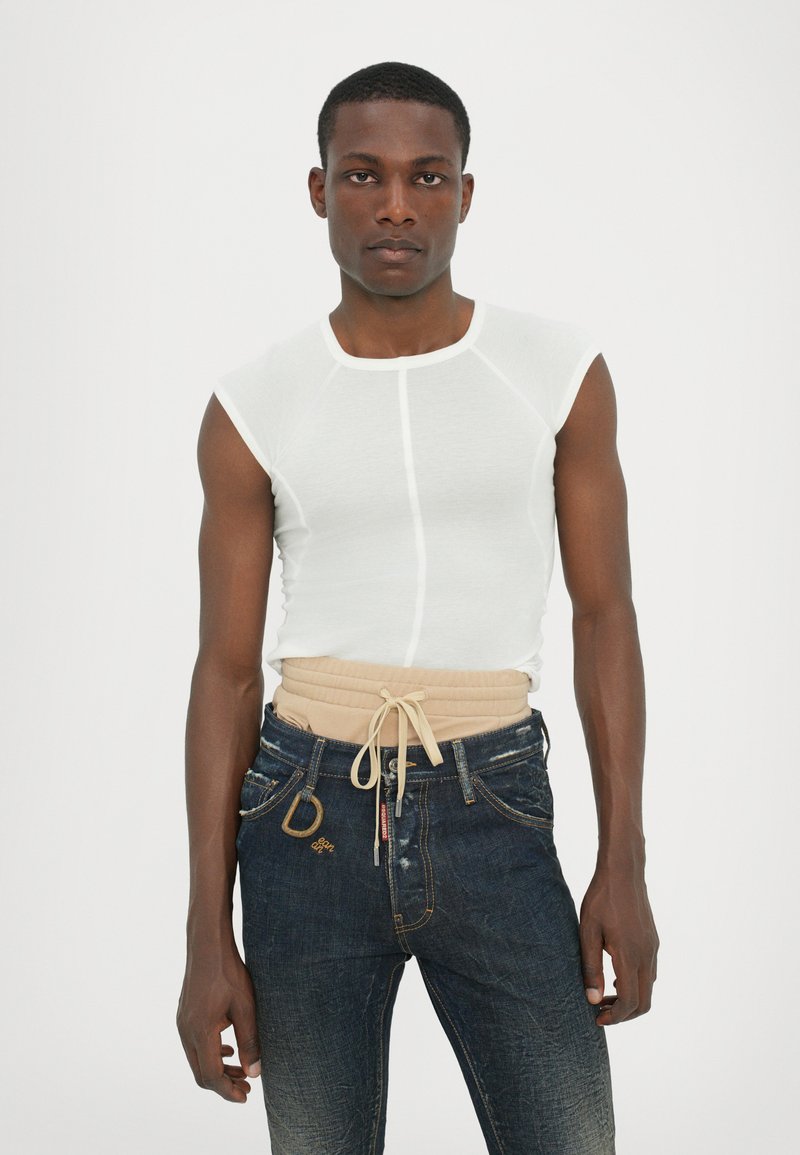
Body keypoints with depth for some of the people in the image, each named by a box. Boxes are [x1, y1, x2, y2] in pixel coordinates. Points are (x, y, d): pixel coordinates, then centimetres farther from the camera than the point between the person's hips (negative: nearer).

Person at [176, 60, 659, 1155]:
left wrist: (626, 866, -3)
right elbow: (227, 671, 3)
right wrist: (208, 936, -1)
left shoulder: (560, 369, 0)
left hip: (493, 825, 0)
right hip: (309, 820, 1)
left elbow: (605, 617, 4)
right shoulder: (254, 407, 0)